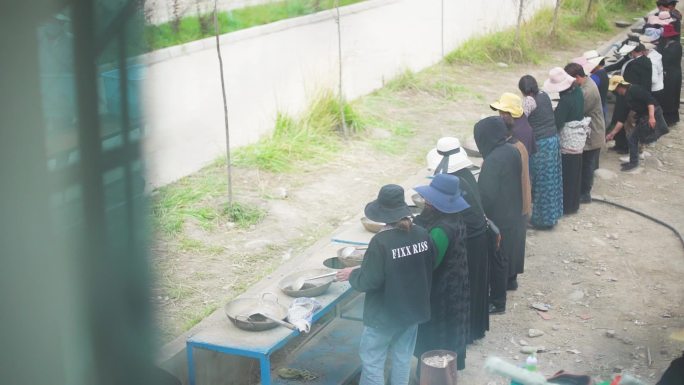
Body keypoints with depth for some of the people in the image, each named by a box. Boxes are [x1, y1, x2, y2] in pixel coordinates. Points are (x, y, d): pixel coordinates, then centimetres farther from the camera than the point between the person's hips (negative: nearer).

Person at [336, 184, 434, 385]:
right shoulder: (422, 234, -5)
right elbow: (429, 269, 6)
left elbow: (369, 281, -20)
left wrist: (352, 275, -2)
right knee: (403, 357, 18)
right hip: (413, 309, 6)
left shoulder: (381, 241, -23)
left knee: (372, 359, 6)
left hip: (385, 314, -6)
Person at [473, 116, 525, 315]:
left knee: (495, 260, 7)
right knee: (502, 258, 21)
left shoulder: (493, 160, -27)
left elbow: (486, 195, -24)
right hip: (512, 214, 8)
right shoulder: (512, 151, -1)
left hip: (498, 218, -8)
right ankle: (498, 295, 36)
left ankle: (497, 302, 19)